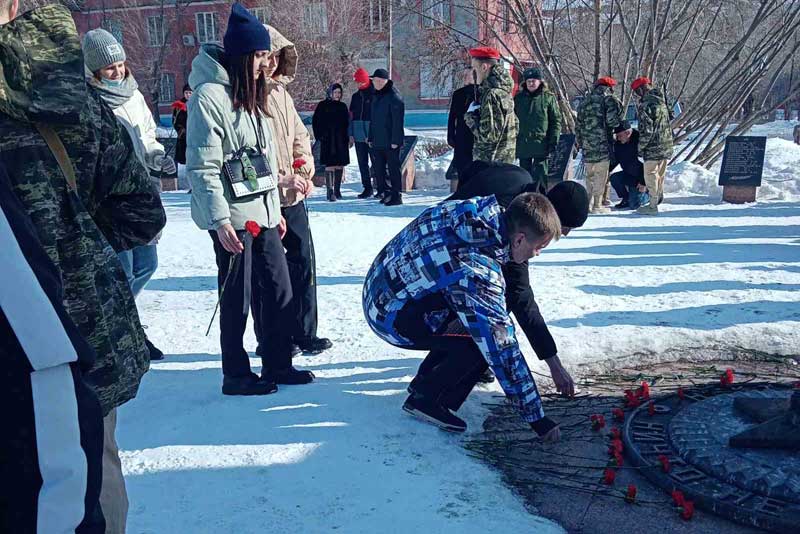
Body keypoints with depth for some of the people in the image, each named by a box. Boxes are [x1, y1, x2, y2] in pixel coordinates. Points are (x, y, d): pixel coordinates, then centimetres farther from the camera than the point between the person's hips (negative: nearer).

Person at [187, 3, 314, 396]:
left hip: (262, 214, 9)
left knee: (279, 290, 11)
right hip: (233, 218, -9)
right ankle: (236, 375, 16)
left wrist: (275, 208, 19)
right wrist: (220, 220, -20)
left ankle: (278, 365, 24)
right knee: (237, 298, 1)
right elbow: (202, 168, -17)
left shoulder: (249, 97, 16)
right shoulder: (209, 96, -13)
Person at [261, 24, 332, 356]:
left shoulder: (280, 91, 11)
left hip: (293, 196, 8)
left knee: (303, 263, 13)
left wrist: (304, 172, 3)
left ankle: (304, 334, 26)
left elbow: (300, 135, 19)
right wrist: (282, 181, -16)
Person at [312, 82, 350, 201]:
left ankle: (337, 190, 16)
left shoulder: (342, 106, 12)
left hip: (341, 141, 4)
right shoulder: (323, 106, 0)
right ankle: (330, 191, -7)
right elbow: (316, 122, 1)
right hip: (328, 141, -4)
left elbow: (347, 123, 16)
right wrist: (320, 136, -7)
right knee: (330, 166, -7)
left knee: (340, 165, 6)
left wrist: (347, 138, 10)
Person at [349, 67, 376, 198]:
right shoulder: (355, 96, 13)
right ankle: (367, 188, 16)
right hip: (359, 136, 6)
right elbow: (351, 116, 15)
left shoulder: (375, 95, -5)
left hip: (373, 136, -6)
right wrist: (351, 134, 7)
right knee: (362, 163, 9)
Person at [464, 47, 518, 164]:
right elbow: (515, 127, 18)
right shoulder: (504, 92, 12)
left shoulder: (492, 94, -19)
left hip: (490, 164, -10)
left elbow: (488, 134, -24)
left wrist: (470, 115, -10)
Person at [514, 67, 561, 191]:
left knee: (540, 178, -2)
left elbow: (556, 120, -1)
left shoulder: (548, 97, 0)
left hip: (541, 145, -4)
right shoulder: (519, 98, 9)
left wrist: (554, 141, -8)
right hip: (522, 145, 4)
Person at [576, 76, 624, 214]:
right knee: (601, 174, 0)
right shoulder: (610, 99, -3)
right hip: (602, 143, -5)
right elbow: (612, 120, -13)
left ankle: (588, 202, 17)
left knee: (589, 174, 14)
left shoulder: (585, 101, 16)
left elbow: (578, 124, 17)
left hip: (587, 144, 6)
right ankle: (597, 204, 0)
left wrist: (578, 143, 21)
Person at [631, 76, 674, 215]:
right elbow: (668, 121, 18)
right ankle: (658, 197, 32)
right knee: (660, 174, 19)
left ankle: (653, 205, 2)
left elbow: (646, 129, -19)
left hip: (653, 147, -9)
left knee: (650, 175, -1)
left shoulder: (645, 104, -17)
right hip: (666, 145, 9)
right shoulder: (661, 101, 13)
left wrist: (640, 147, -9)